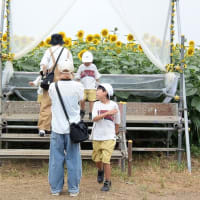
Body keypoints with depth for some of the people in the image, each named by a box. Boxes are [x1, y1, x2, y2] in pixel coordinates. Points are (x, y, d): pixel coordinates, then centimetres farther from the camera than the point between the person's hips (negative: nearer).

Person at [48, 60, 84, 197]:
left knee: (56, 159, 9)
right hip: (72, 128, -1)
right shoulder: (78, 86, -9)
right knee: (73, 159, 7)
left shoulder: (53, 87, -6)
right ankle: (73, 189, 12)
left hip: (57, 128, 1)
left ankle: (56, 188, 15)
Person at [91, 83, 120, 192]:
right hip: (96, 137, 3)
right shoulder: (96, 104, 2)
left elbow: (117, 122, 7)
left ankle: (107, 182, 4)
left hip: (109, 137, -3)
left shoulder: (113, 105, -3)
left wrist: (115, 133, 15)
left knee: (106, 160, -10)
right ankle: (100, 171, 45)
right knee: (97, 159, 13)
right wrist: (108, 113, -24)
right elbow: (94, 118, -15)